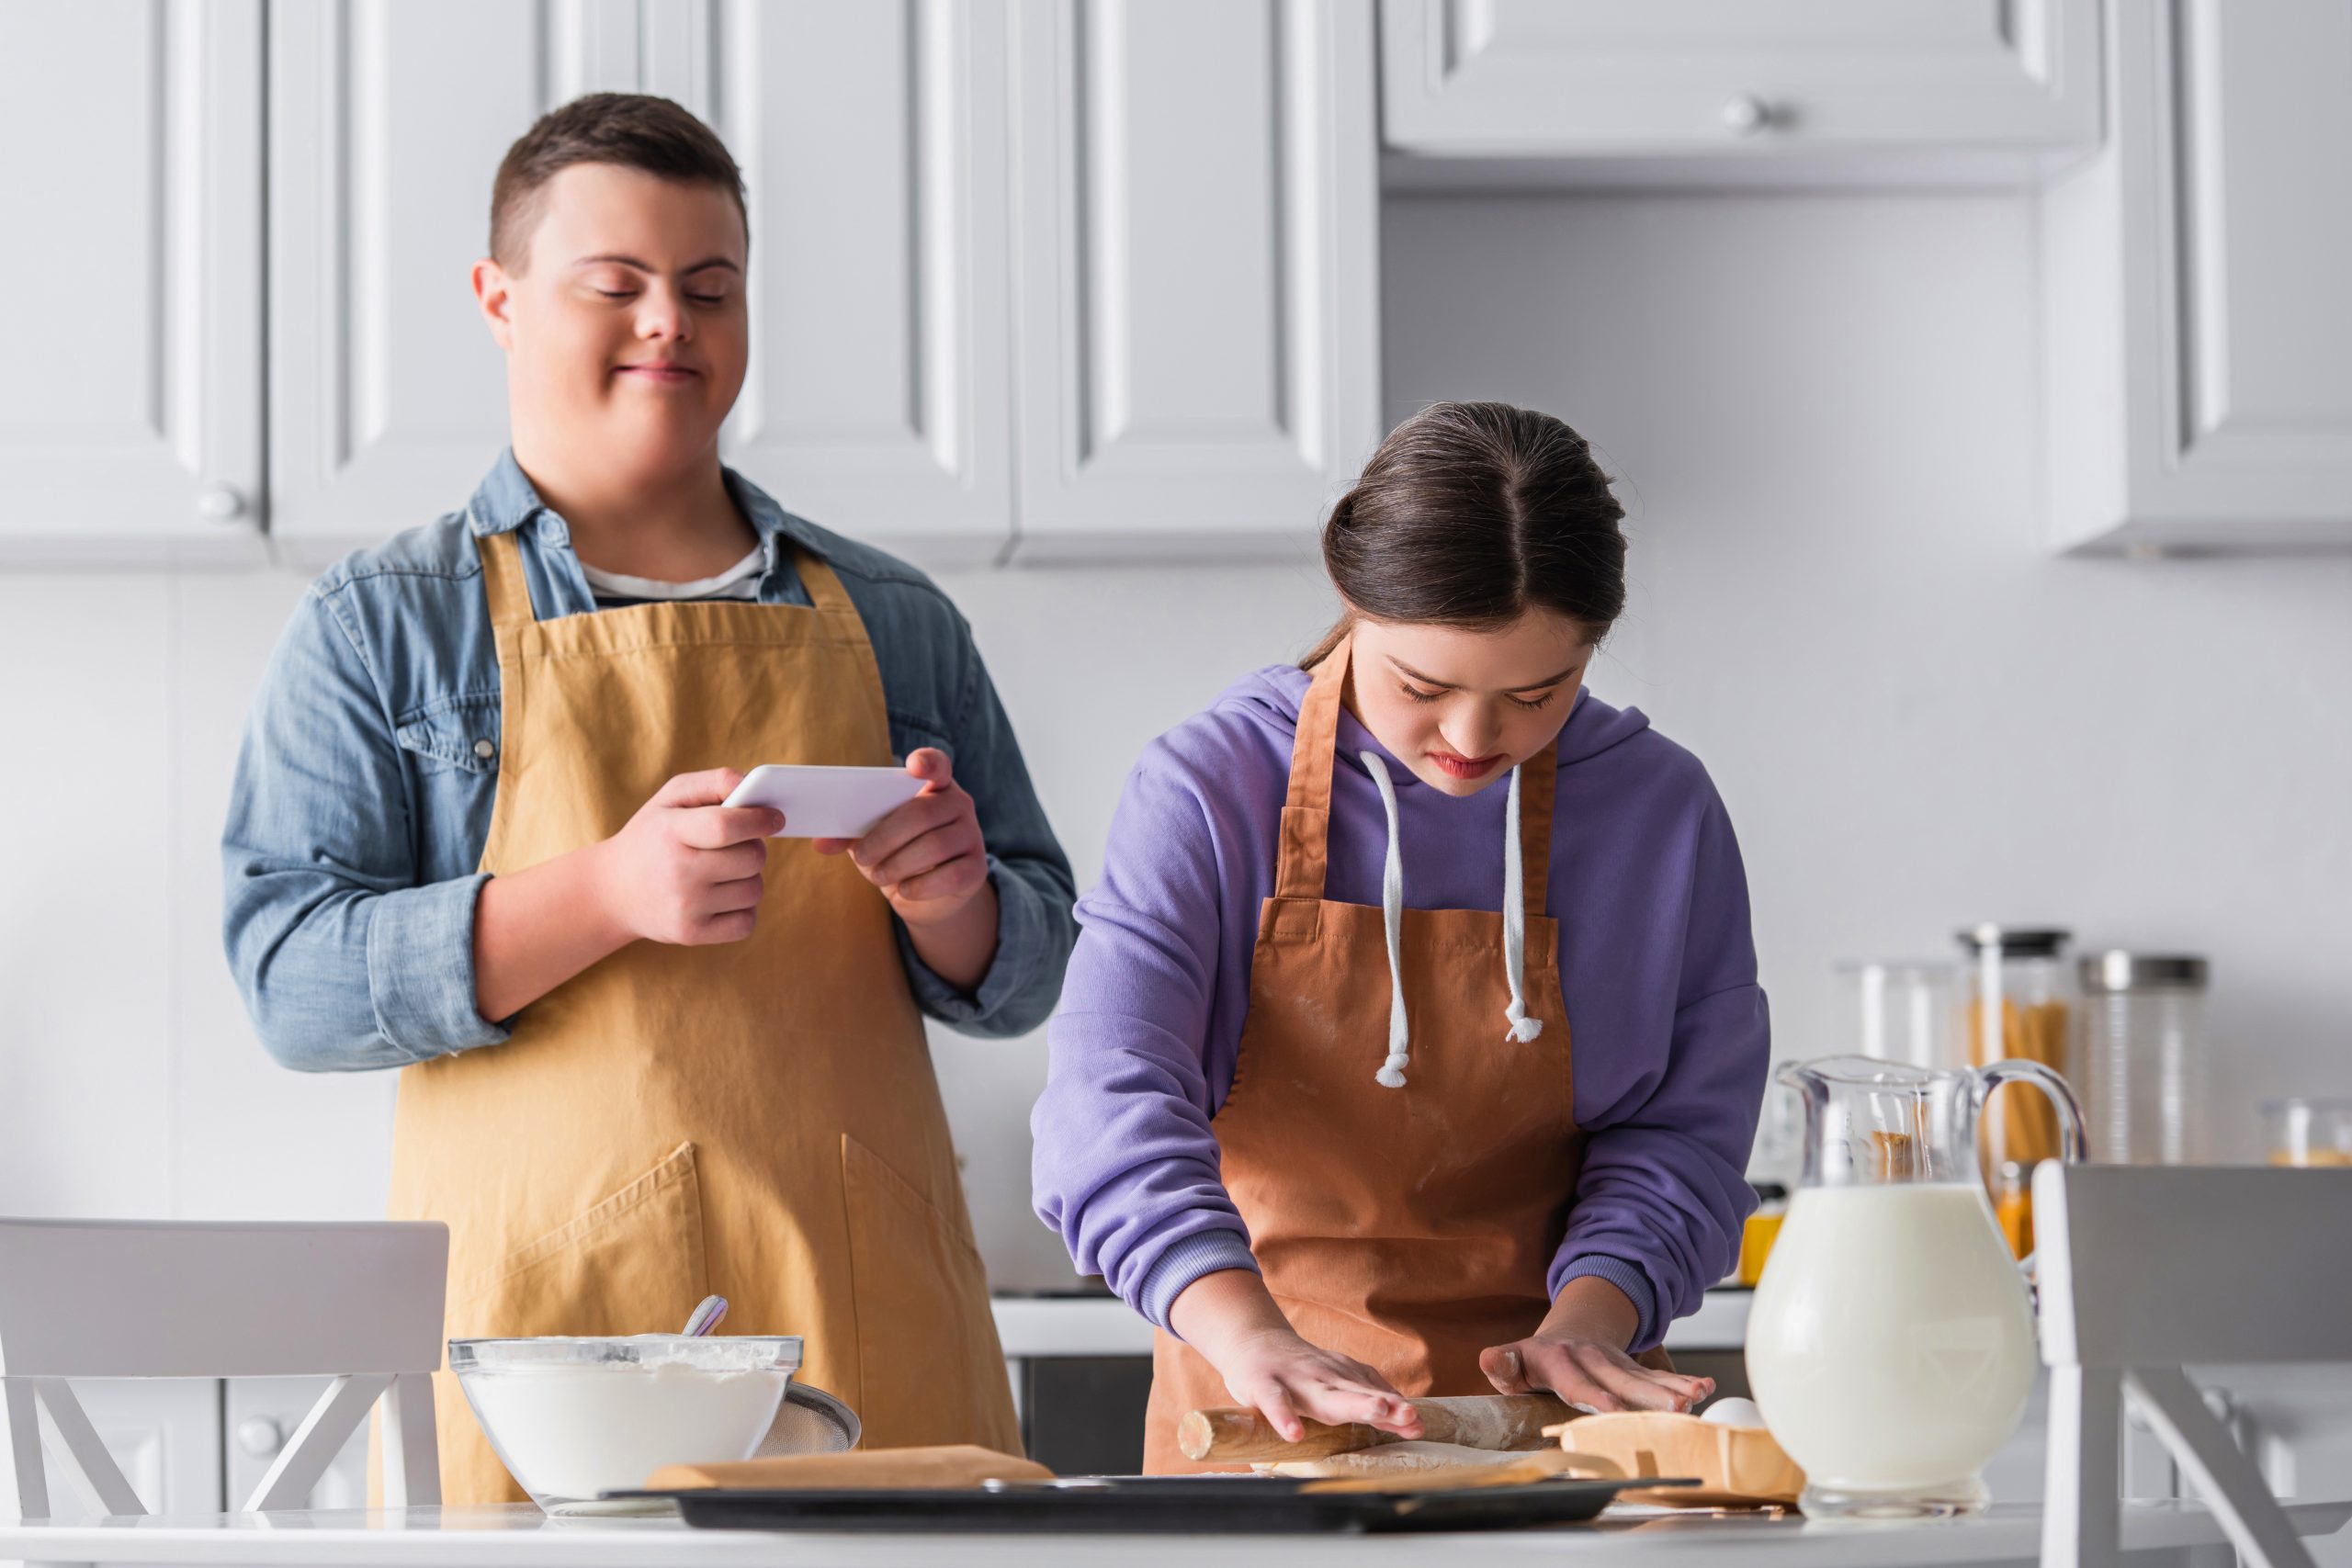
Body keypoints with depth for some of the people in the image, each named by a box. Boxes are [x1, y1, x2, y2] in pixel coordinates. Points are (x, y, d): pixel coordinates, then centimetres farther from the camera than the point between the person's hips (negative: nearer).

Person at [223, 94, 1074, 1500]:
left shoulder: (892, 622, 16)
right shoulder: (379, 626, 7)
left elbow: (1027, 974, 18)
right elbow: (290, 978, -5)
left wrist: (949, 903, -6)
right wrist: (610, 894, -18)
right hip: (547, 1325, -2)